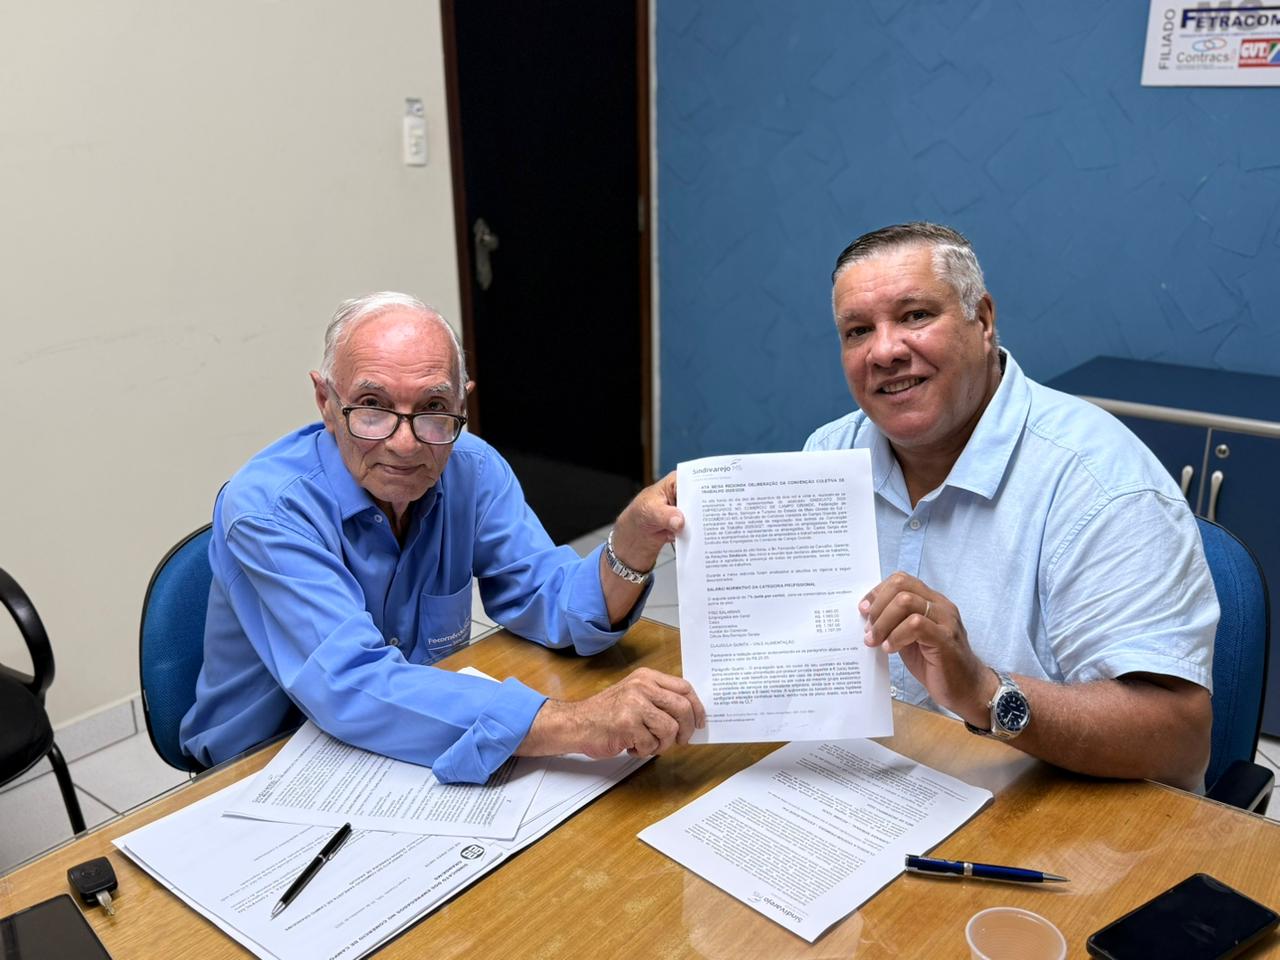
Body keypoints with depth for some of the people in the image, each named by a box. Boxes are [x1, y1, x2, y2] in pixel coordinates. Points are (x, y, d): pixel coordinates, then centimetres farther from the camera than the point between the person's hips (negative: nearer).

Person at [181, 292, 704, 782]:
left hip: (425, 760, 5)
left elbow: (552, 606, -9)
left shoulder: (473, 470, -6)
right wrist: (572, 725, -45)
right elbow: (350, 688, -37)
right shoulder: (265, 509, -25)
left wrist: (634, 540, -30)